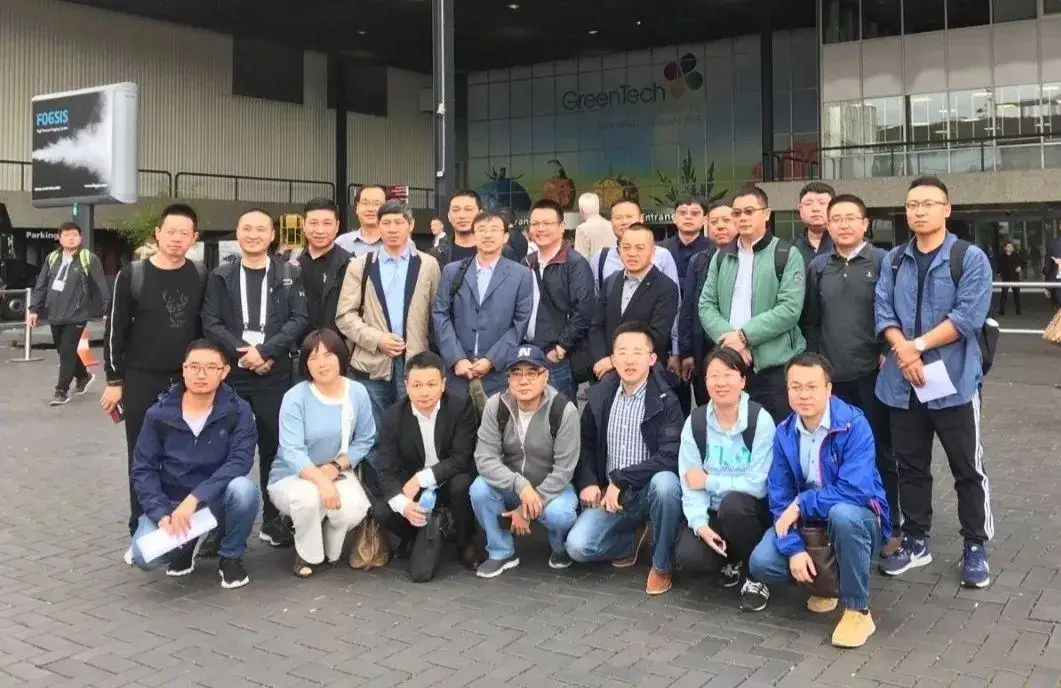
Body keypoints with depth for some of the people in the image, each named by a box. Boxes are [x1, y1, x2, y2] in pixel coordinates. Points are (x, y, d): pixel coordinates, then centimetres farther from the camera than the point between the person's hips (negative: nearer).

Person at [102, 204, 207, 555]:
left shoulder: (202, 277, 1)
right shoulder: (132, 275, -4)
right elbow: (114, 329, -2)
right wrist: (115, 381, -3)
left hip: (189, 381, 1)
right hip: (142, 381, -1)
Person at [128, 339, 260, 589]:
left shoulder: (238, 411, -12)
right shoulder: (159, 414, -7)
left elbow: (240, 461, -23)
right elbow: (143, 470, -6)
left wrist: (195, 498, -33)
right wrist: (162, 514, -22)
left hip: (216, 501, -1)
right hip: (169, 502, 1)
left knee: (244, 489, -34)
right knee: (144, 557, -26)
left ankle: (231, 556, -4)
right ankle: (188, 542, 12)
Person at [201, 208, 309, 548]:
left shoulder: (289, 274, 5)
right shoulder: (221, 275, 7)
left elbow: (298, 319, -4)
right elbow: (211, 323, 1)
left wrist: (265, 350, -14)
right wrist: (242, 352, -12)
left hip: (275, 374, -1)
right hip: (231, 372, 1)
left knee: (273, 445, 4)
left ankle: (273, 519, 15)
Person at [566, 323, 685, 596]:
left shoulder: (666, 401, -12)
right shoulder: (599, 395, 2)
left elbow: (670, 456, -22)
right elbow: (585, 443, 13)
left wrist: (620, 480, -22)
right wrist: (587, 482, -4)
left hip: (651, 490, -3)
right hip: (610, 494, 3)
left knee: (665, 482, -38)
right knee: (577, 546, -19)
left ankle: (662, 565, -13)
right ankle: (632, 540, 14)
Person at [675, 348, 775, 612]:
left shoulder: (760, 420, -14)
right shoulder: (695, 422, -4)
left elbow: (758, 484, -19)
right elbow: (690, 483, -9)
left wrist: (708, 481, -15)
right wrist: (700, 525, -24)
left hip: (749, 511, -3)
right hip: (712, 513, 3)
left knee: (732, 503, -37)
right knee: (688, 559, -24)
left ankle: (756, 576, -11)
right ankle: (731, 561, 12)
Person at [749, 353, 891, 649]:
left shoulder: (854, 425, -21)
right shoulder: (784, 433, -5)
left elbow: (856, 490, -31)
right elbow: (779, 497, -5)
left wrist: (801, 505, -24)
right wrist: (794, 548, -19)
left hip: (856, 519, -4)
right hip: (806, 522, 5)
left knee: (842, 514, -39)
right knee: (761, 563, -19)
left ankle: (858, 611, -19)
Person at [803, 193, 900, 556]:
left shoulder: (883, 262, -3)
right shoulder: (818, 267, 9)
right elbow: (811, 320, 11)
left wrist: (889, 353, -10)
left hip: (872, 373, -3)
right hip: (832, 375, 3)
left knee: (880, 452, 6)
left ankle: (889, 527, 17)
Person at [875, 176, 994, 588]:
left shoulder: (970, 258, -4)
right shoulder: (893, 261, 10)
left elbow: (968, 316, -13)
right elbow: (883, 312, 1)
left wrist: (919, 345, -16)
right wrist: (902, 351, -15)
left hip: (954, 381, -4)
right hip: (903, 383, 4)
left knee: (967, 469, 5)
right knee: (910, 467, 12)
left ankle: (975, 547, 18)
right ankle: (915, 541, 25)